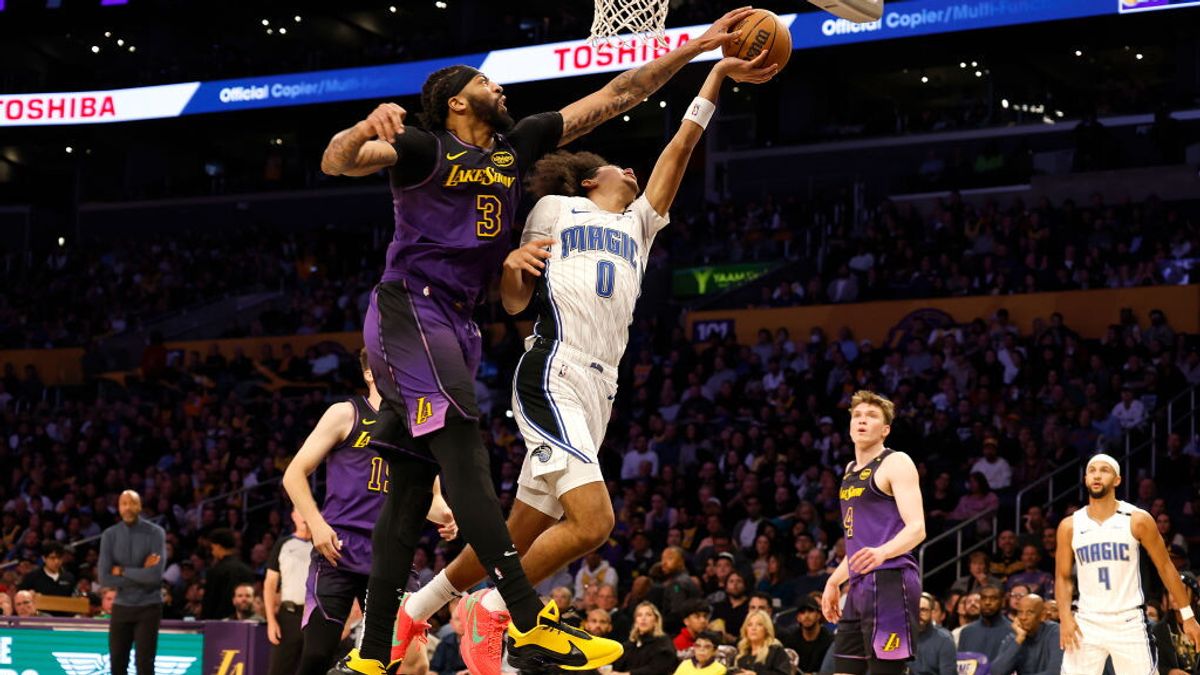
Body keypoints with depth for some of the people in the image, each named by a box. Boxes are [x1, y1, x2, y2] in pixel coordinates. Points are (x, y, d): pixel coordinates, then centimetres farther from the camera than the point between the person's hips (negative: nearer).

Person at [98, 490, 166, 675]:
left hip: (148, 607, -3)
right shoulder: (110, 535, 1)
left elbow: (155, 575, -18)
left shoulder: (155, 533, -7)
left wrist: (122, 571, -10)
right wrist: (141, 575, -12)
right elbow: (105, 577, -8)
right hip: (121, 606, 3)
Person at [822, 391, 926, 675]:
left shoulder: (896, 463, -5)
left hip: (890, 580, -9)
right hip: (860, 585, 9)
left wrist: (881, 553, -34)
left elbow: (916, 529, -16)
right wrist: (834, 581, 29)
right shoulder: (851, 470, 21)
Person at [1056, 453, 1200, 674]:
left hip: (1128, 623, -2)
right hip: (1086, 624, 2)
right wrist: (1065, 617, -7)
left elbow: (1165, 567, 3)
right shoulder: (1070, 526, 4)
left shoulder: (1137, 520, -2)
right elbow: (1063, 577, 9)